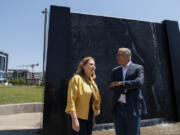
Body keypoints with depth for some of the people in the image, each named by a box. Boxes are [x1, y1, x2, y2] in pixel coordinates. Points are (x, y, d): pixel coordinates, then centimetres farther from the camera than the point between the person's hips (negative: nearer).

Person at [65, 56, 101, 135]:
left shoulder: (92, 81, 11)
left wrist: (93, 118, 14)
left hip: (89, 117, 8)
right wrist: (74, 119, -23)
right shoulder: (77, 78, -12)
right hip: (79, 117, -7)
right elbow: (71, 100, -18)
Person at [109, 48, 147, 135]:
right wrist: (127, 88, -13)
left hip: (133, 108, -3)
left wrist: (120, 83, -14)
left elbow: (139, 83, -19)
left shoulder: (138, 68, 0)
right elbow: (112, 87, -3)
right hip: (118, 108, 4)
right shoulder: (115, 71, 10)